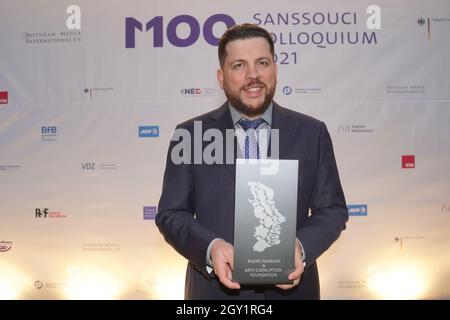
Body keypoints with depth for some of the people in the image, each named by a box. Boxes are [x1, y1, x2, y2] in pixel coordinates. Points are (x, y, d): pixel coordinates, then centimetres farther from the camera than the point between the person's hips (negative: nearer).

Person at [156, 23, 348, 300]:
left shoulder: (312, 133, -2)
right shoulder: (190, 135, -5)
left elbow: (332, 209, 0)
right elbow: (170, 213, -4)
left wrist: (302, 247, -18)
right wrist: (210, 247, -20)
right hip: (215, 289, -1)